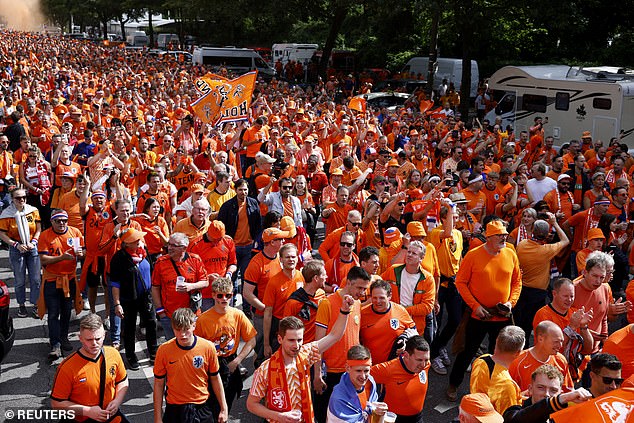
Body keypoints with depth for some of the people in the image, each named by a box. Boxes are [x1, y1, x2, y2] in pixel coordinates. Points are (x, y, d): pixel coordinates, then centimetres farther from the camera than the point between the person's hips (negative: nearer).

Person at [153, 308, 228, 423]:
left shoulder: (208, 347, -12)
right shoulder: (164, 350, -12)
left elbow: (215, 379, 1)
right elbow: (159, 384, -3)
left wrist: (224, 409, 4)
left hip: (202, 408, 0)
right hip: (175, 409, 0)